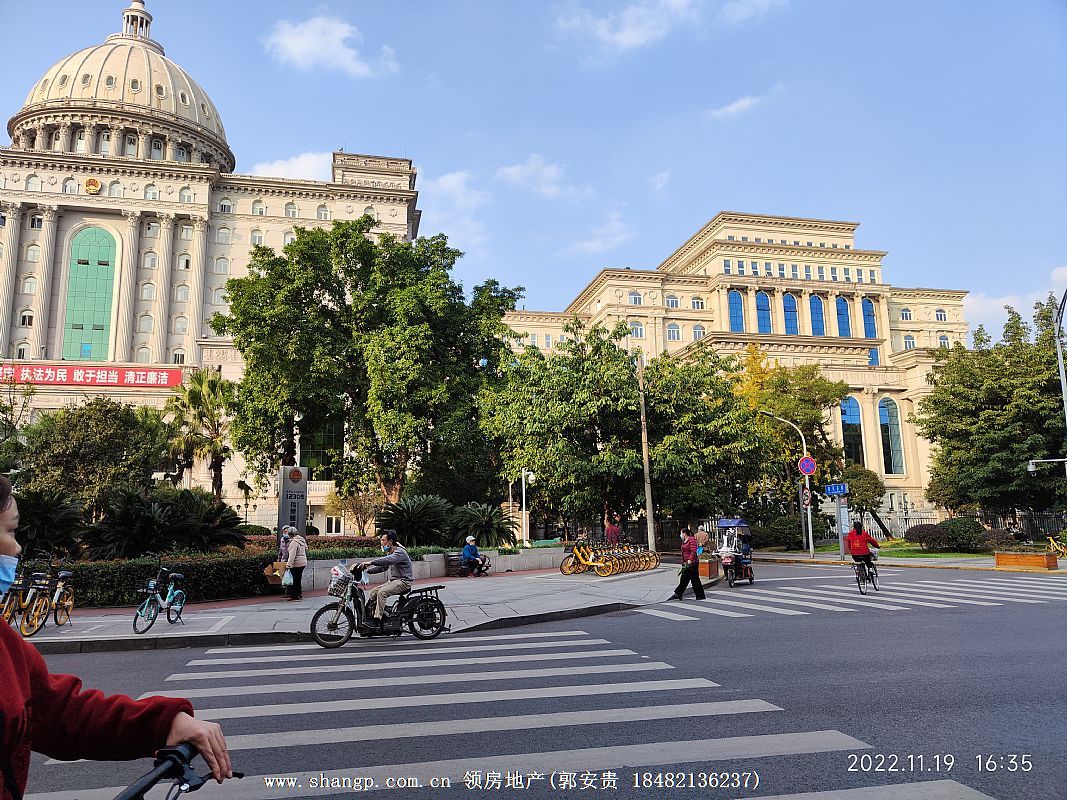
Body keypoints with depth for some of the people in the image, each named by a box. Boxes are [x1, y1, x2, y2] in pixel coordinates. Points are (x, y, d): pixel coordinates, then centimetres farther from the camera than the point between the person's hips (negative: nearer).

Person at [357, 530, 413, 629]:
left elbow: (388, 560, -34)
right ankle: (368, 617, -3)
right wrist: (367, 570, 6)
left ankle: (377, 621, -26)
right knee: (372, 592, -1)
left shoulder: (400, 552, -15)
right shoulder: (390, 553, 16)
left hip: (403, 581, -10)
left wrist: (370, 562, -40)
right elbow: (382, 567, 18)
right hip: (393, 580, 10)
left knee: (382, 592, -27)